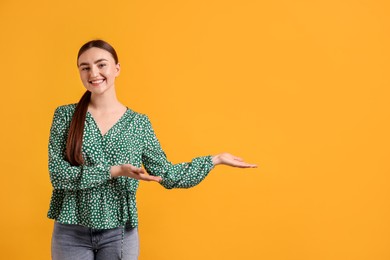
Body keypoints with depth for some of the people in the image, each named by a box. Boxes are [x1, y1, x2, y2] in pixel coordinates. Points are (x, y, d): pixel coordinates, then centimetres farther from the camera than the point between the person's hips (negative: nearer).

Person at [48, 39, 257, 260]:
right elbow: (58, 174, -11)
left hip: (119, 233, 1)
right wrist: (114, 171, -20)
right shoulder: (65, 115, -2)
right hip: (71, 233, -1)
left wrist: (216, 159, 2)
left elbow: (168, 175, 3)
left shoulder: (139, 123, 1)